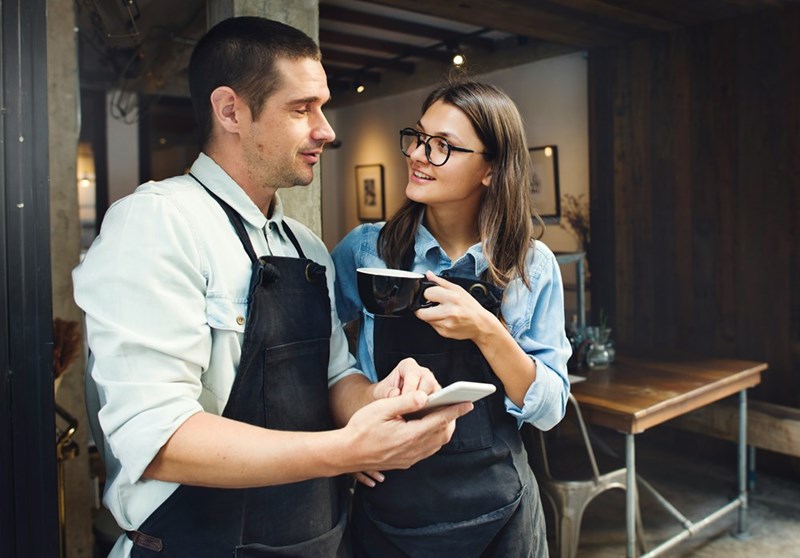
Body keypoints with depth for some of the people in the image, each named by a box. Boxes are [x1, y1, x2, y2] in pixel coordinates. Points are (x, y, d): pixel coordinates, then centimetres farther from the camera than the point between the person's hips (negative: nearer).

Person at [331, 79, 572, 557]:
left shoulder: (533, 266, -7)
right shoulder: (366, 250, -8)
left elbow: (550, 410, -8)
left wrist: (487, 331, -22)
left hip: (499, 513, 1)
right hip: (389, 507, 0)